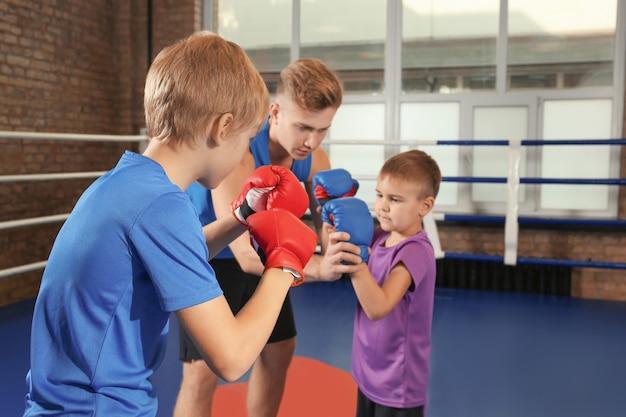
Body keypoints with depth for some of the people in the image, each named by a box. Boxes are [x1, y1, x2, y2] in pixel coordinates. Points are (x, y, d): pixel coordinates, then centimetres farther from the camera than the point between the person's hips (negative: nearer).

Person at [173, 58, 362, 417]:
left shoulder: (314, 159, -15)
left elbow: (325, 226, -15)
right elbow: (247, 254, -42)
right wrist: (317, 268, -57)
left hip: (264, 255, 7)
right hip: (208, 258, -6)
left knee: (278, 353, 14)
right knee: (203, 371, -9)